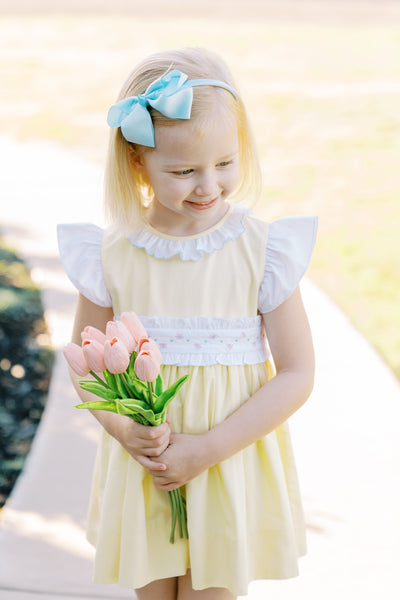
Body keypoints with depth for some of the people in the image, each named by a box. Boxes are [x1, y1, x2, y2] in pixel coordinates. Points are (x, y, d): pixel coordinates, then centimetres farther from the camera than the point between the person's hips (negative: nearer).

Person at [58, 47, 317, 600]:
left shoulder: (262, 249, -11)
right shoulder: (111, 254, -7)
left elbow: (297, 374, -9)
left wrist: (207, 448, -18)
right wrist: (124, 429, -15)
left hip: (231, 468, -2)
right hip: (141, 471, 2)